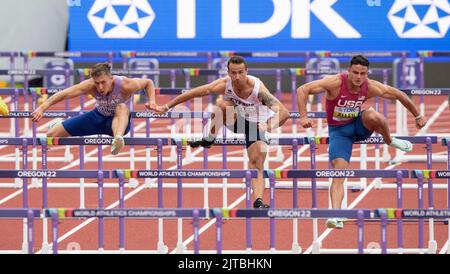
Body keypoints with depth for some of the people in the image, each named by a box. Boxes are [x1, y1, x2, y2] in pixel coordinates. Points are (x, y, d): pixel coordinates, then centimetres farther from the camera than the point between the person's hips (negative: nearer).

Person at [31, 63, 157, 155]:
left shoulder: (125, 85, -30)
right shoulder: (90, 86, -28)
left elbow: (148, 82, -12)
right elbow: (65, 93, -38)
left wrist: (152, 102, -26)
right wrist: (43, 107, -48)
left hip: (119, 120, -3)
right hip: (98, 117, 3)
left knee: (122, 107, -42)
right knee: (52, 135, 0)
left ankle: (117, 139, -66)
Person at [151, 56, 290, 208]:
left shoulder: (257, 89, -34)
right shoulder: (224, 85, -28)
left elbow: (284, 113, -39)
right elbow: (192, 93, -22)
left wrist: (270, 126, -58)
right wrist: (166, 107, -21)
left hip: (256, 125, -2)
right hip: (236, 119, 2)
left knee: (257, 165, -16)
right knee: (221, 103, -28)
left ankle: (258, 201, -22)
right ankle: (209, 140, -13)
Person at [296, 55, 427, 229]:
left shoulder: (371, 87, -16)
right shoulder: (335, 83, -26)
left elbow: (399, 95, -1)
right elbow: (302, 90, -29)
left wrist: (417, 116, 8)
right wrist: (303, 117, -39)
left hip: (359, 125, 2)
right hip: (339, 131, -2)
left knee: (372, 116, -32)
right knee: (339, 171, -21)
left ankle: (389, 141, -1)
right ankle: (336, 216, -24)